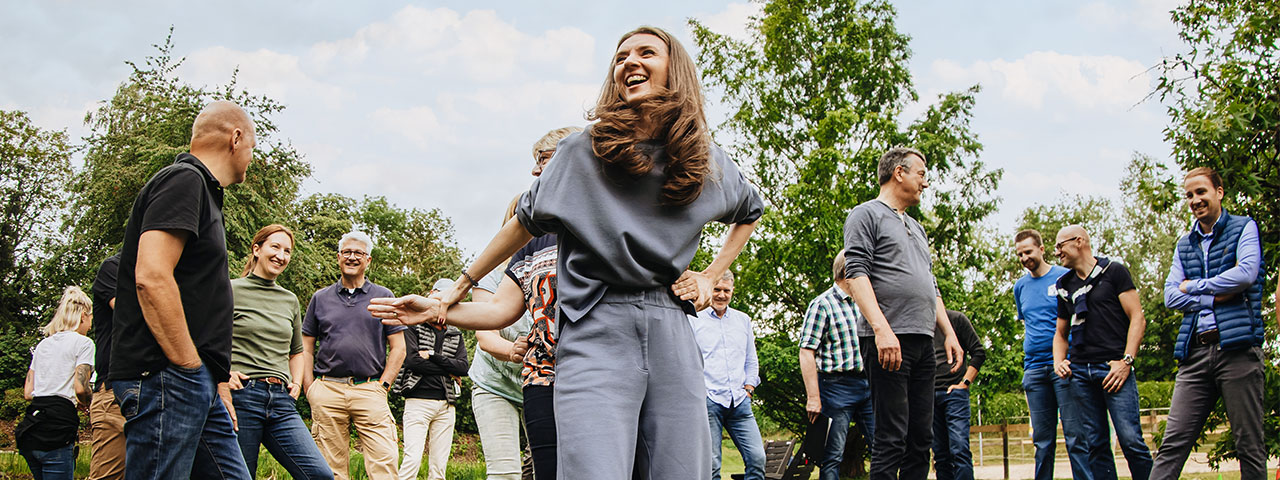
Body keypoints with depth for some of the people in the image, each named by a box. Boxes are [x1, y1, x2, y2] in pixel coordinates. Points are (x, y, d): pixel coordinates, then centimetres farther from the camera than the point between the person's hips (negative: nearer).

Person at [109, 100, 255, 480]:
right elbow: (152, 278, -21)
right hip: (165, 377, -10)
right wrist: (190, 368, -18)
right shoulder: (184, 181, -8)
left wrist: (216, 381, 22)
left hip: (197, 384, 10)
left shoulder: (200, 189, 24)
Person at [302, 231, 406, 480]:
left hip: (370, 391, -1)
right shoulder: (320, 298, 15)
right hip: (327, 390, 1)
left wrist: (383, 385, -1)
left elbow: (398, 348, 9)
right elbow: (305, 349, 15)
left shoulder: (383, 296, 11)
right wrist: (310, 390, 3)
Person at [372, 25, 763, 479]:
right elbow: (526, 223, 14)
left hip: (672, 339, 3)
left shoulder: (708, 161, 12)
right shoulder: (582, 152, 5)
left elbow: (750, 212, 32)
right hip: (596, 337, -3)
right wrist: (450, 296, 16)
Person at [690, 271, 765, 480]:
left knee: (757, 457, -7)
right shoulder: (693, 320, 5)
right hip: (708, 401, -4)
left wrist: (748, 389, 11)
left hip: (740, 402, 4)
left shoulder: (743, 320, 18)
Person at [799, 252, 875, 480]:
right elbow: (807, 352, -11)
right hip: (837, 386, -6)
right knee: (833, 455, -4)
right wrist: (813, 398, -18)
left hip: (868, 384, 6)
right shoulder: (823, 304, -6)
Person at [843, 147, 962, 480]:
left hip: (923, 341, 8)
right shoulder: (867, 215, 1)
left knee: (922, 438, 6)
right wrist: (882, 328, -22)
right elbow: (856, 274, -11)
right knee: (892, 438, -10)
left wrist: (949, 333, 16)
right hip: (888, 340, -8)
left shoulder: (916, 227, 27)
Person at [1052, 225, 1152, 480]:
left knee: (1131, 440, -13)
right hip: (1080, 371, 5)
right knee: (1096, 444, 3)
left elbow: (1137, 318, -1)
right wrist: (1059, 362, 7)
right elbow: (1061, 333, 26)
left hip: (1113, 368, -5)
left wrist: (1126, 361, -11)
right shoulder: (1065, 285, 19)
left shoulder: (1114, 271, 5)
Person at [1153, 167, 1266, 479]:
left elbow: (1247, 273, -11)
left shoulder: (1243, 228, 7)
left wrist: (1195, 287, -1)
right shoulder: (1184, 245, 20)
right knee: (1173, 444, -4)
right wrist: (1217, 297, -5)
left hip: (1236, 346, -4)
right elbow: (1171, 296, 9)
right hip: (1196, 351, 4)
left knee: (1250, 445, -1)